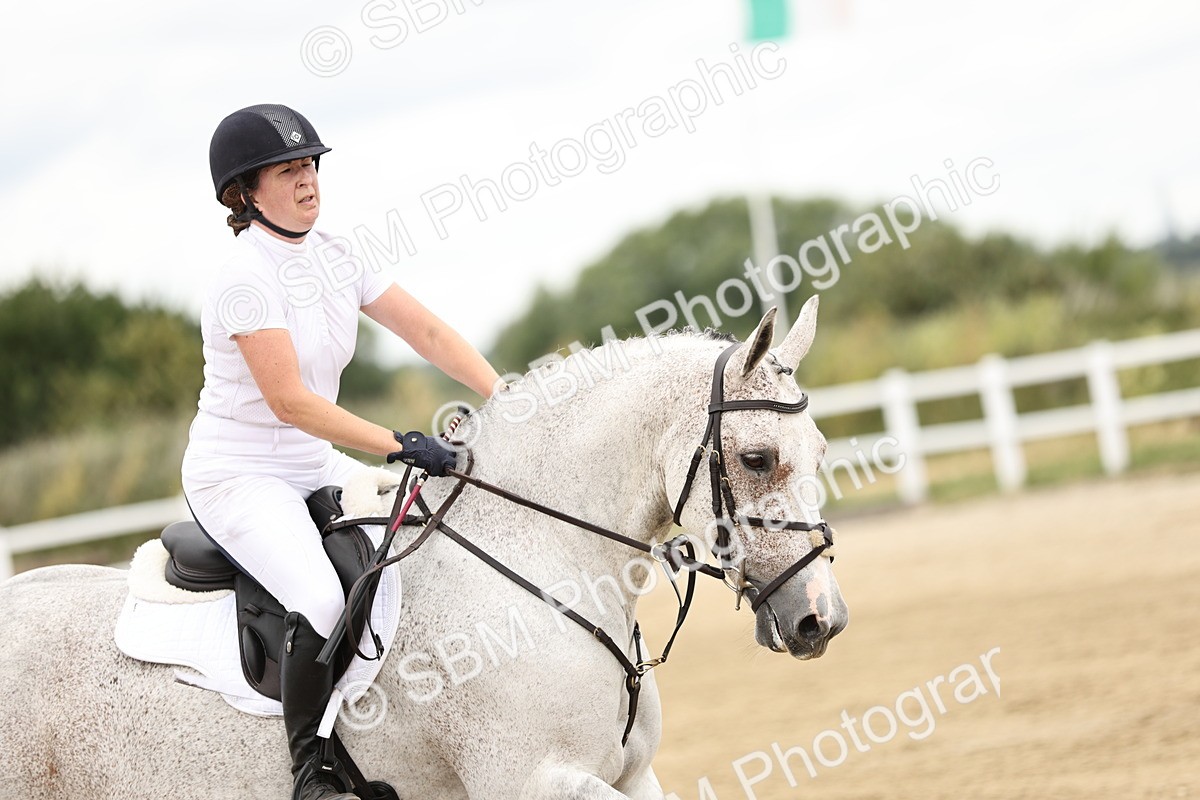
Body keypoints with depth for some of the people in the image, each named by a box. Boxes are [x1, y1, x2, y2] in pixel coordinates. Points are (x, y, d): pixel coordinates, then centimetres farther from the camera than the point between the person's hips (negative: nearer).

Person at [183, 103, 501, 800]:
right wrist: (400, 444, -27)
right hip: (237, 476, -9)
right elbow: (289, 402, -25)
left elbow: (429, 333, 4)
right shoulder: (246, 280, -19)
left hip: (315, 467, 9)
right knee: (323, 600, -31)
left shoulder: (332, 257, 5)